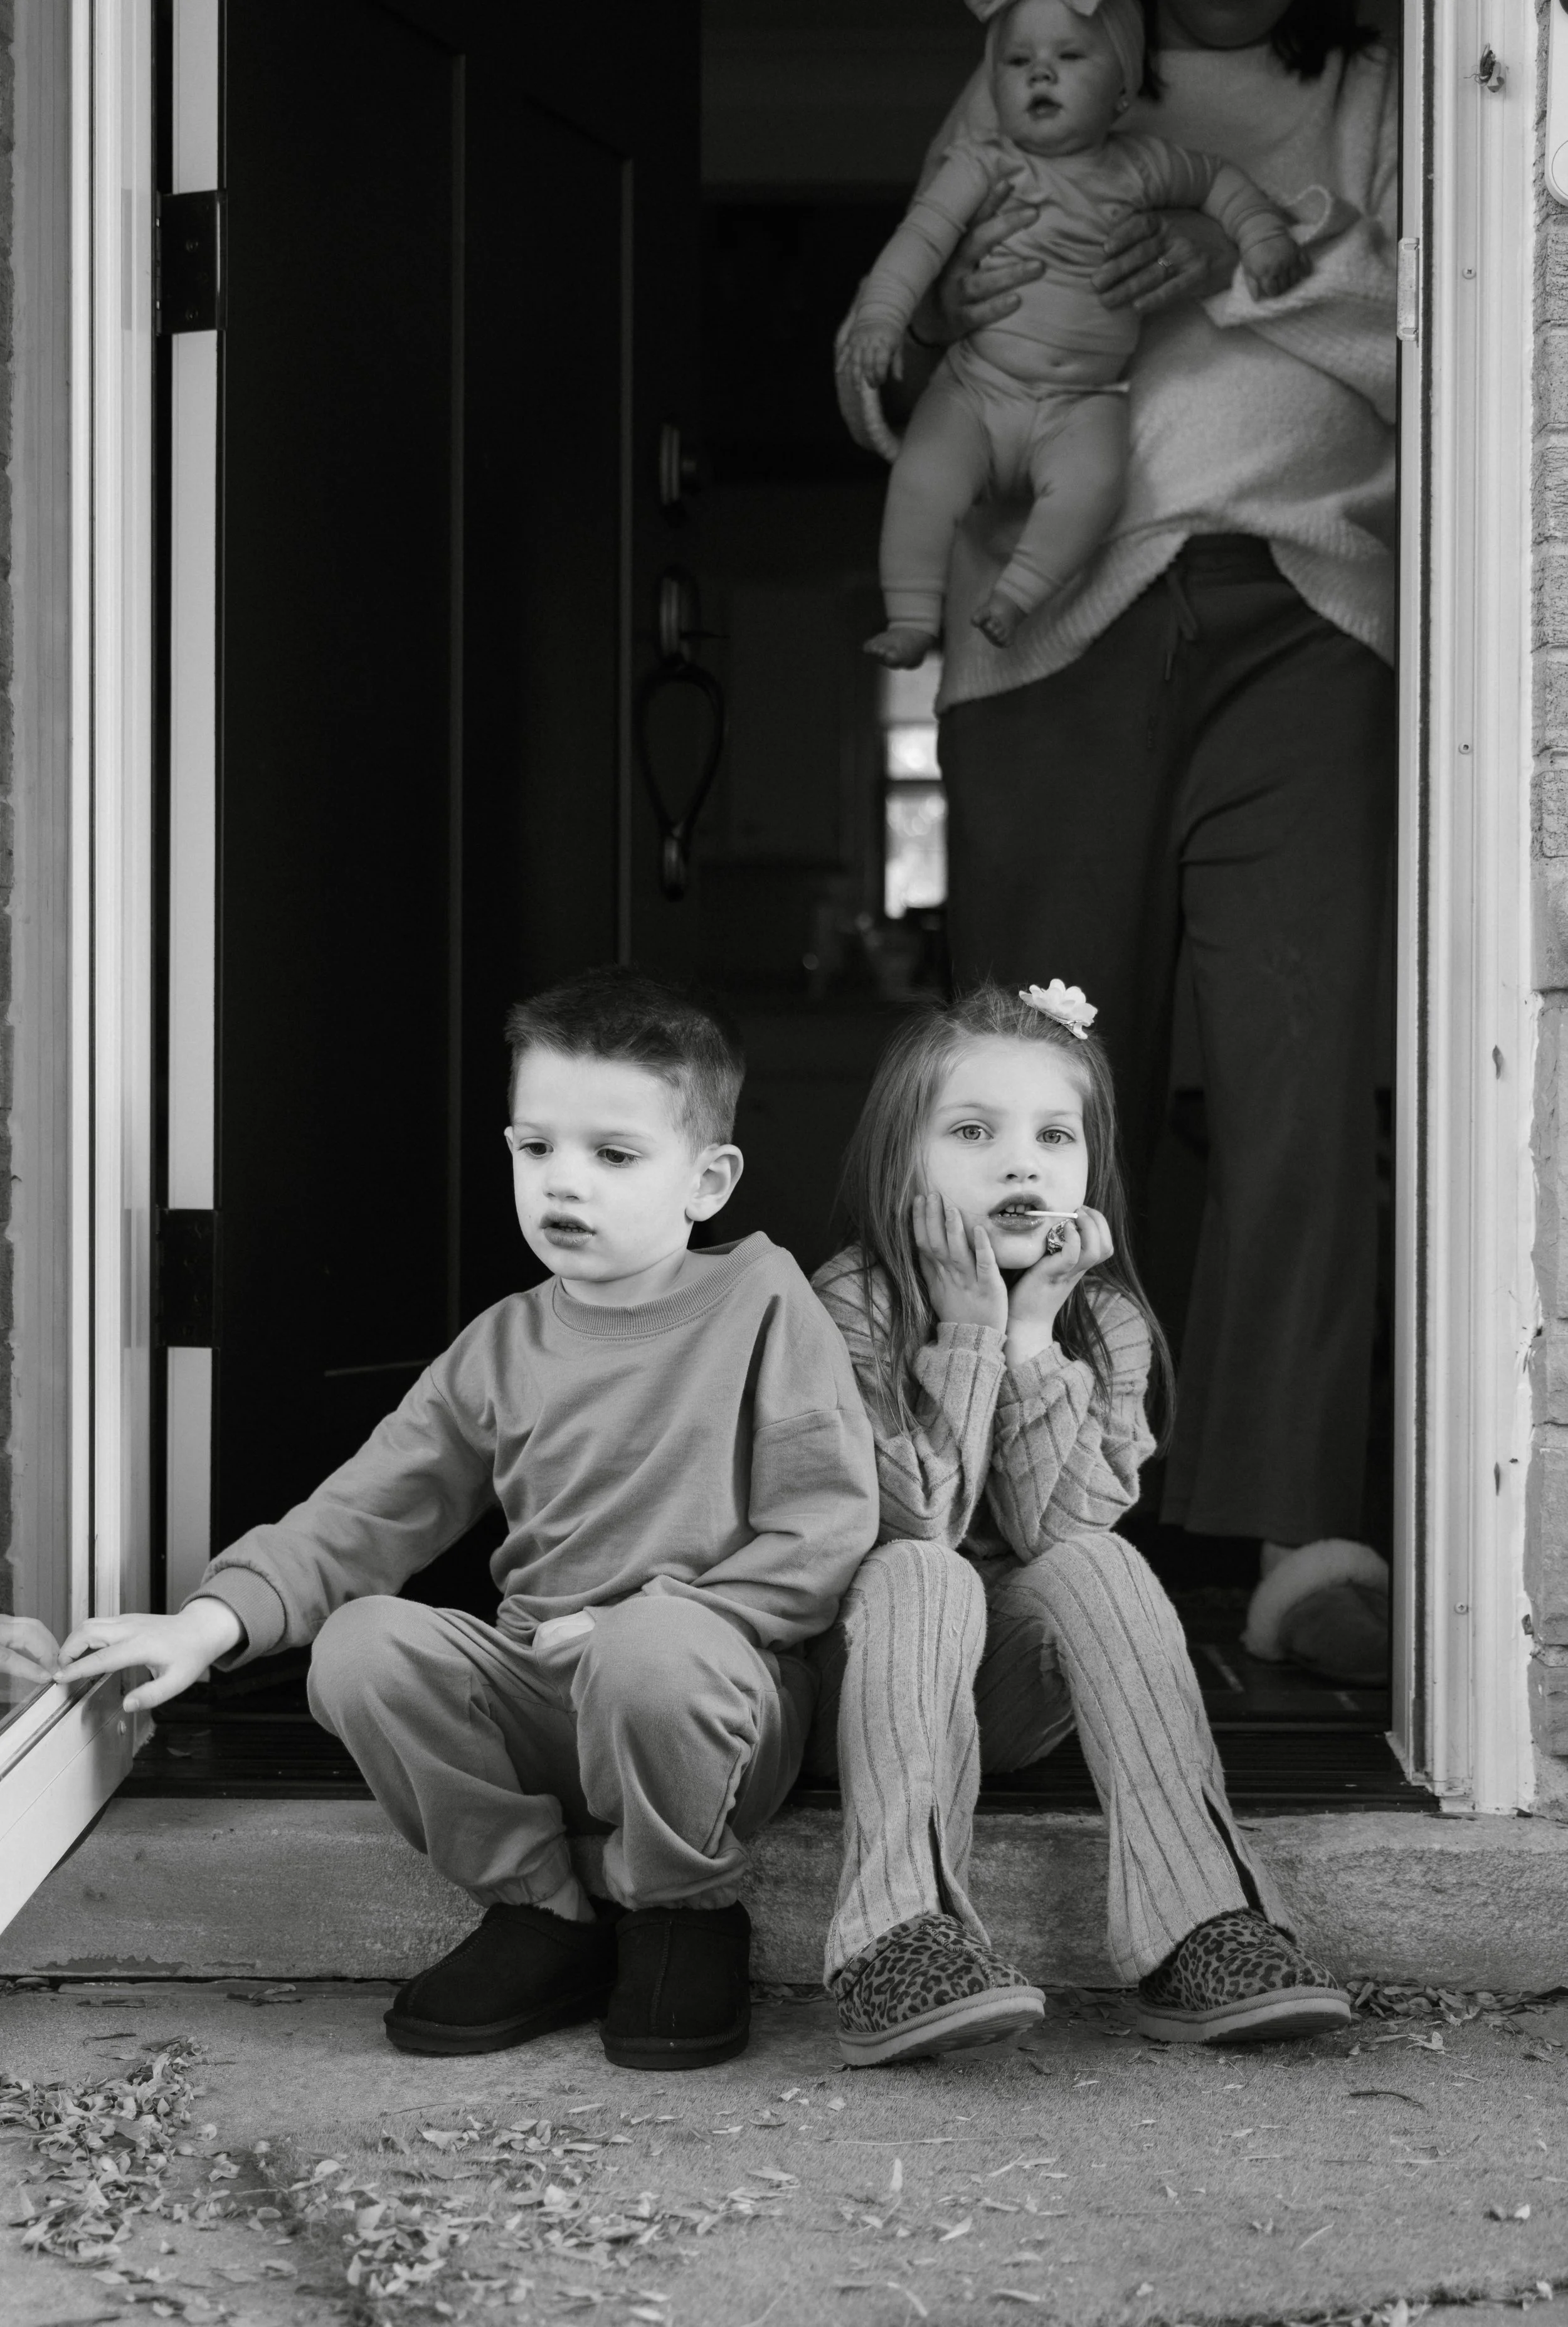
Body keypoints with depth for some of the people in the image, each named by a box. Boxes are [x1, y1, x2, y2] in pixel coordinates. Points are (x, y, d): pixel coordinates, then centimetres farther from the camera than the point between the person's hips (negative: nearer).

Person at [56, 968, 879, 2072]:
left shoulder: (761, 1301, -3)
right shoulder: (504, 1346, 11)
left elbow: (831, 1520, -9)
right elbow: (370, 1511, 8)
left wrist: (669, 1613, -20)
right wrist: (217, 1618, -6)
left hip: (719, 1688, -5)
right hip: (536, 1697, 5)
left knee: (651, 1653, -38)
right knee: (363, 1647, -20)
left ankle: (688, 1919, -8)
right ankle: (543, 1914, -3)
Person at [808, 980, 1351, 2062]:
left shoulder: (1106, 1322, -4)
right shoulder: (852, 1303, -13)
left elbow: (1055, 1531, -16)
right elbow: (912, 1526, -24)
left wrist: (1032, 1337, -21)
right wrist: (971, 1324, -24)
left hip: (1008, 1691, 3)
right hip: (865, 1681, -3)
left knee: (1100, 1565, -26)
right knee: (922, 1578, -32)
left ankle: (1201, 1926, -34)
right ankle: (901, 1940, -45)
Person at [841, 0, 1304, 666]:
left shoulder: (1137, 167, 8)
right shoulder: (982, 164, 0)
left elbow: (1217, 180, 25)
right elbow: (924, 235, -12)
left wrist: (1264, 237, 10)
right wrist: (880, 316, -26)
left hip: (1083, 400, 1)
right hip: (974, 386, -1)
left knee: (1092, 483, -29)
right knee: (922, 477, -24)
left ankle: (1019, 591, -14)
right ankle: (912, 616, -10)